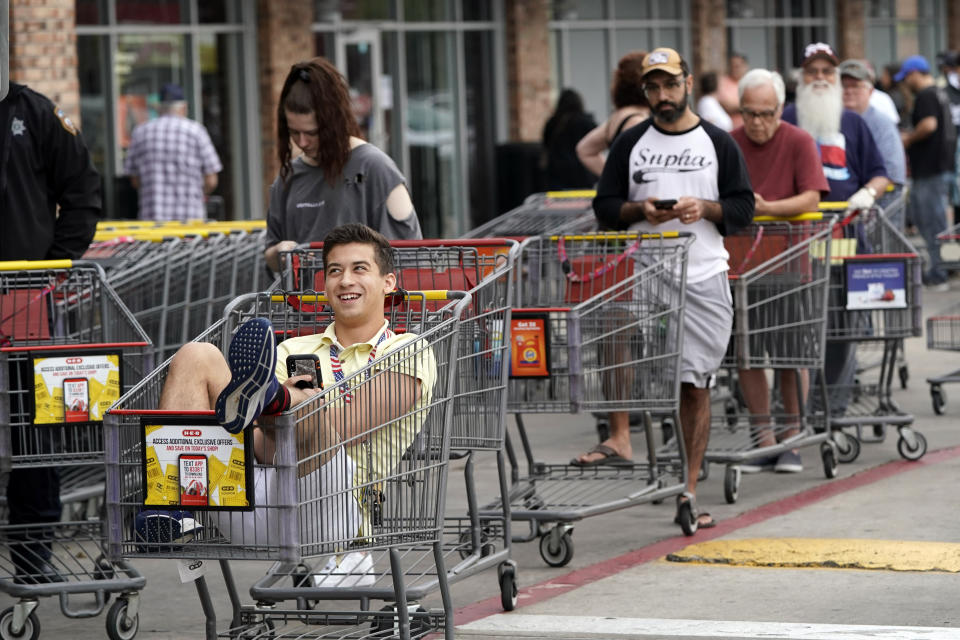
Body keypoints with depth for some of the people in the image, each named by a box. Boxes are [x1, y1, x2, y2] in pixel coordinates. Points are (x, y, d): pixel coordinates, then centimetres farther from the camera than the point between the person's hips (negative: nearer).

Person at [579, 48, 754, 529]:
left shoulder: (718, 143, 7)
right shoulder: (631, 143, 10)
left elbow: (743, 208, 6)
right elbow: (604, 206, 9)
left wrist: (705, 208, -12)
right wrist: (640, 210, -10)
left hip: (702, 277, -1)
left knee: (695, 385, 1)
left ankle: (688, 490, 7)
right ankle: (619, 438, -17)